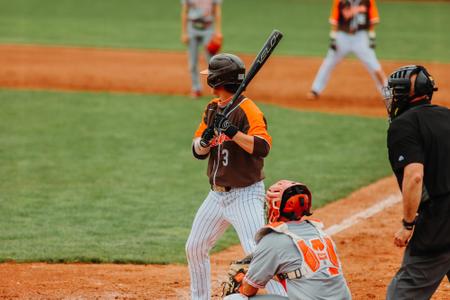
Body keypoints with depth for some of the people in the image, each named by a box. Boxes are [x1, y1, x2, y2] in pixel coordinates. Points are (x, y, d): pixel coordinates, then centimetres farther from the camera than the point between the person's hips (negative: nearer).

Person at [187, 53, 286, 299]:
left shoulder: (247, 110, -17)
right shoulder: (213, 108, 9)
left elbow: (262, 147, -31)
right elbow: (198, 151, 7)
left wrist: (231, 131, -39)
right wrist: (205, 139, -15)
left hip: (245, 195, -9)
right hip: (217, 194, 9)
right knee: (194, 248, 16)